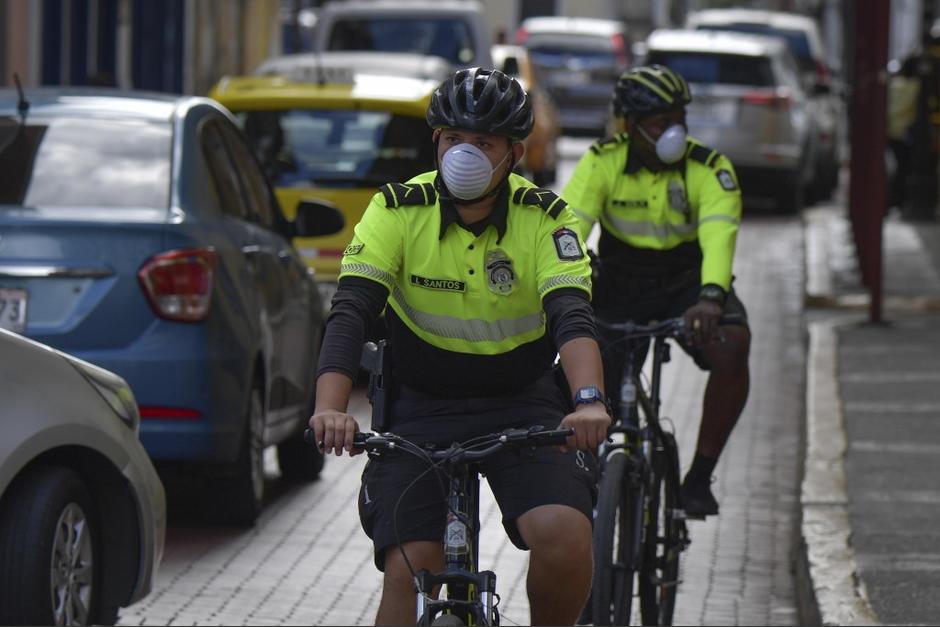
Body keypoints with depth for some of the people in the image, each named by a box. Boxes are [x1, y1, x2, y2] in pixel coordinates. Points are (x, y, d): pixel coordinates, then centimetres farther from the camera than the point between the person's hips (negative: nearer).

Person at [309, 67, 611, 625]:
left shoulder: (545, 219, -11)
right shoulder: (399, 209, -11)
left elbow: (572, 316, -25)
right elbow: (350, 313, -21)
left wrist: (589, 400, -45)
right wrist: (331, 409, -39)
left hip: (523, 404, -1)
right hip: (421, 407, 1)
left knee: (565, 535, -25)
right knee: (407, 572, -13)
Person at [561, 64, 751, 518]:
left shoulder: (711, 170, -17)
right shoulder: (602, 162, -13)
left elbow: (719, 237, -32)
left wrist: (711, 297, -52)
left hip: (688, 284, -1)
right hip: (619, 285, 1)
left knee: (733, 345, -31)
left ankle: (699, 477, -18)